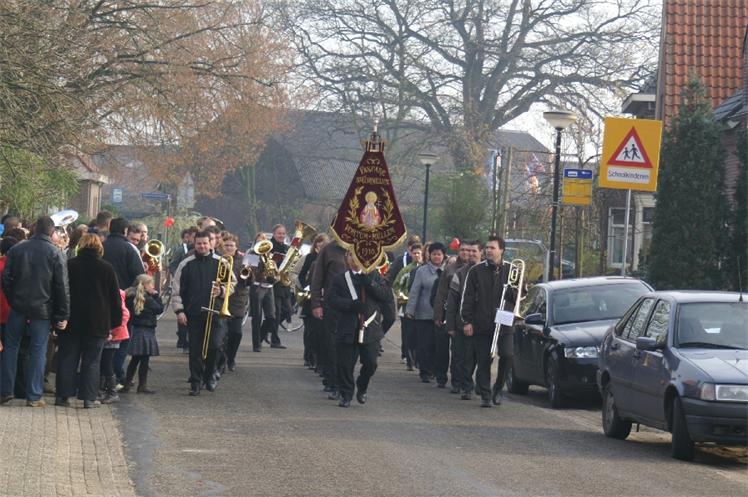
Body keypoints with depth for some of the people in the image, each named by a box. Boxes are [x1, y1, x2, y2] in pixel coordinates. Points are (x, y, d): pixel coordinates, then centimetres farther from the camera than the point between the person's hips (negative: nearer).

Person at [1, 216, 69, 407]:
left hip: (18, 307, 2)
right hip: (43, 309, -2)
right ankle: (34, 396, 4)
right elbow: (62, 286, -7)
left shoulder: (16, 250, 2)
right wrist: (63, 315, -3)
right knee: (38, 351, 4)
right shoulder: (55, 254, -6)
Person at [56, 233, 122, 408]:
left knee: (67, 358, 7)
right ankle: (89, 397, 0)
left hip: (71, 321, 1)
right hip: (97, 322, -1)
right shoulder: (107, 268, -3)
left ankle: (63, 395, 5)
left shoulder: (69, 265, -1)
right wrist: (115, 320, 9)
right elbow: (115, 297, 1)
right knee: (92, 360, 3)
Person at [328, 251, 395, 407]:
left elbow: (388, 296, -1)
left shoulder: (374, 276, 8)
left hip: (370, 328, 1)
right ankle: (346, 395, 15)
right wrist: (352, 304, -18)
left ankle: (362, 388, 25)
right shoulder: (339, 279, 6)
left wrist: (370, 284, -14)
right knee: (345, 364, 0)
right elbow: (332, 299, -4)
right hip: (347, 329, 0)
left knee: (370, 363, 0)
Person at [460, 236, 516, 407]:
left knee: (507, 357, -11)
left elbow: (520, 295, 11)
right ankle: (485, 395, 9)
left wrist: (510, 291, -11)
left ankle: (498, 388, 9)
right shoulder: (476, 271, 6)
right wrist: (467, 321, -2)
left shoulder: (511, 270, 8)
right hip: (482, 325, 0)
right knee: (483, 361, 1)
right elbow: (467, 298, 6)